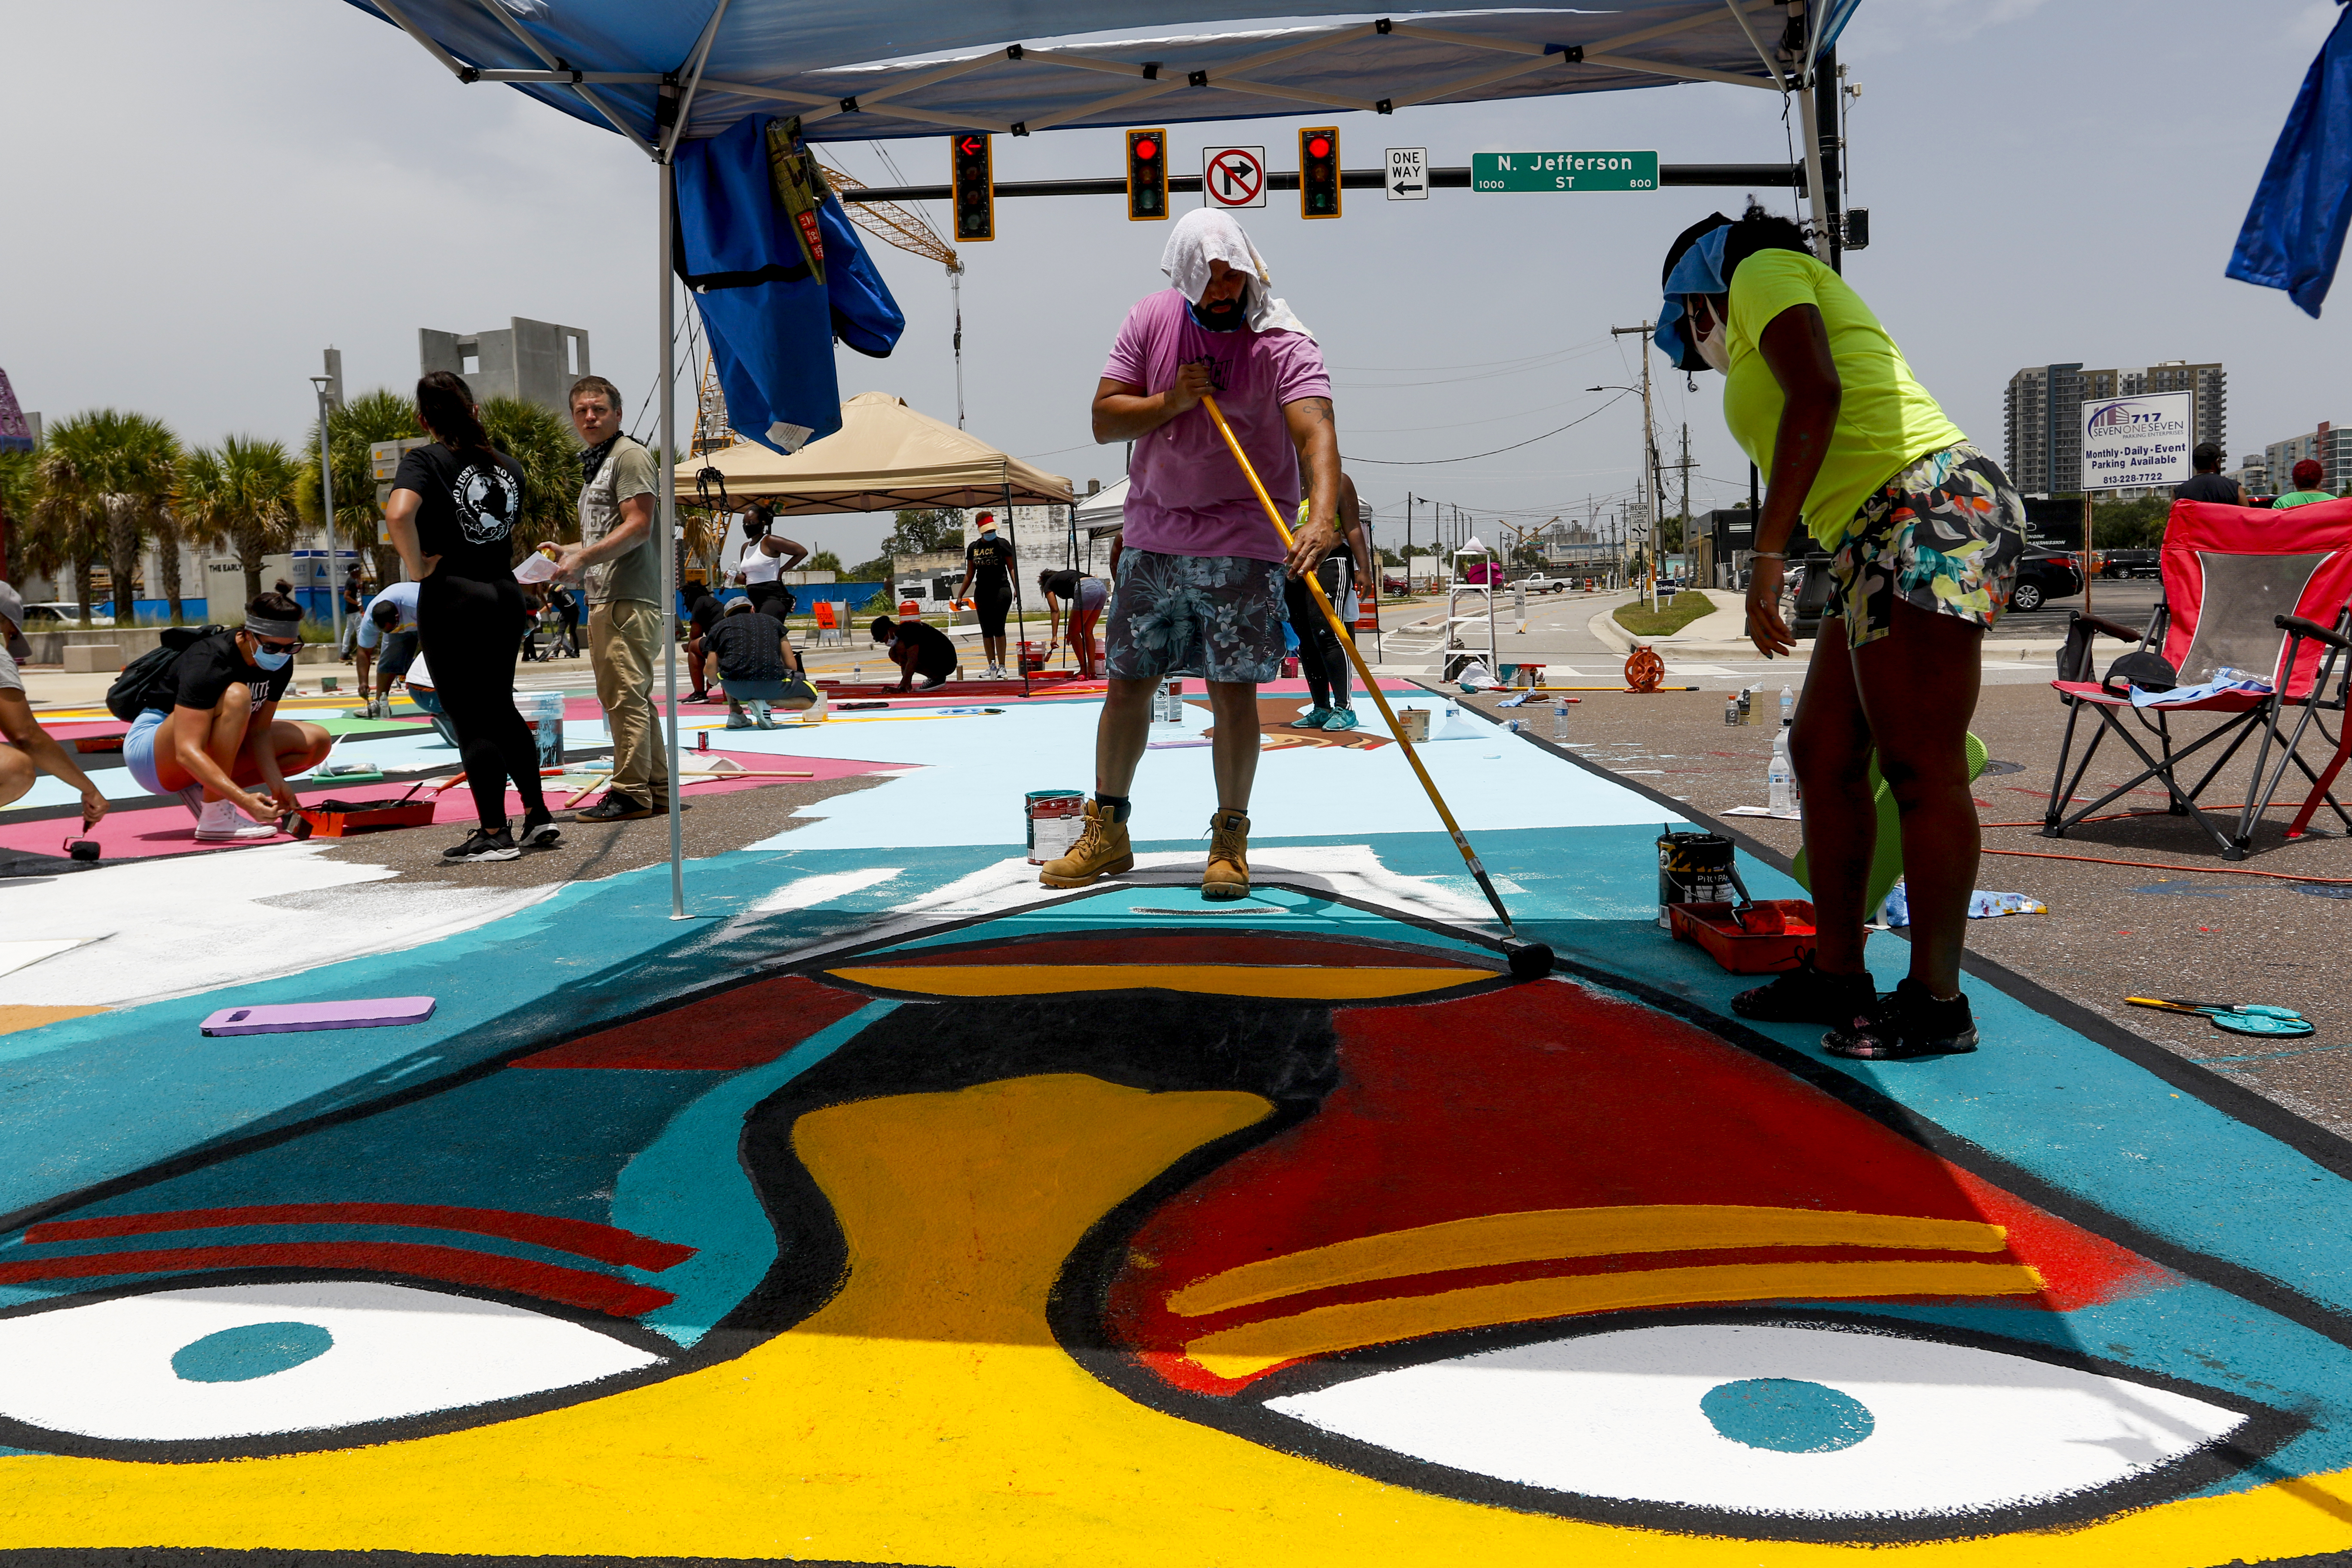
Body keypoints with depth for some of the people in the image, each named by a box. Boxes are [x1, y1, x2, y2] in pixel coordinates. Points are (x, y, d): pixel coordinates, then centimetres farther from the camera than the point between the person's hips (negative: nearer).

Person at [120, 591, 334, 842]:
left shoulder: (281, 662, -8)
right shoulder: (208, 663, -30)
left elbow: (258, 730, -4)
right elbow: (187, 753, -38)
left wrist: (277, 784, -20)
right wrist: (244, 798, -48)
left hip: (213, 751, 8)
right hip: (150, 759, -8)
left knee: (318, 741, -1)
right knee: (235, 697, -34)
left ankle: (201, 790, -3)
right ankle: (215, 818, -30)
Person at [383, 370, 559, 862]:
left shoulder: (425, 461, -9)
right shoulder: (508, 466, 8)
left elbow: (398, 513, -27)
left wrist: (418, 566, -14)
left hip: (452, 598, -6)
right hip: (506, 593, 6)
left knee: (471, 720, 0)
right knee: (500, 709, 19)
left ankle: (494, 834, 3)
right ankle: (538, 816, 21)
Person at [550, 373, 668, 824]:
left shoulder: (630, 456, -6)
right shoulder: (594, 466, 25)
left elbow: (637, 527, -16)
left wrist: (584, 557, -19)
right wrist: (566, 552, 18)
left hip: (629, 599, -11)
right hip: (604, 599, 11)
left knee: (626, 696, -11)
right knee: (621, 698, 12)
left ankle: (631, 792, -8)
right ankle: (657, 789, 17)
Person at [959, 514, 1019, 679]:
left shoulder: (1002, 544, 0)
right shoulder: (973, 548, 10)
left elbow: (1011, 567, 0)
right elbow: (970, 574, 17)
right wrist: (960, 595, 16)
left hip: (1001, 590, -4)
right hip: (982, 592, 4)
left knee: (998, 628, -7)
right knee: (986, 631, 5)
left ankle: (1001, 667, -3)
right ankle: (992, 666, 12)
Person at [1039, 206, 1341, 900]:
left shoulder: (1285, 343, -12)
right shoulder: (1151, 319, 1)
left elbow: (1316, 432, -28)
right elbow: (1104, 419, 1)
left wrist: (1321, 516, -45)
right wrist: (1172, 401, -17)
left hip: (1243, 545, -4)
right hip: (1152, 537, 4)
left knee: (1234, 691, -4)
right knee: (1127, 683, 7)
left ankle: (1230, 840, 12)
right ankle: (1106, 834, 21)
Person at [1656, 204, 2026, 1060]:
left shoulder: (1763, 271, 5)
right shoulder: (1812, 304, 32)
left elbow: (1816, 394, -14)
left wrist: (1767, 551, -18)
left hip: (1930, 516, -10)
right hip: (1883, 541, 10)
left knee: (1921, 769, -7)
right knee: (1824, 753, 11)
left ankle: (1937, 1002, 0)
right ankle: (1838, 974, 19)